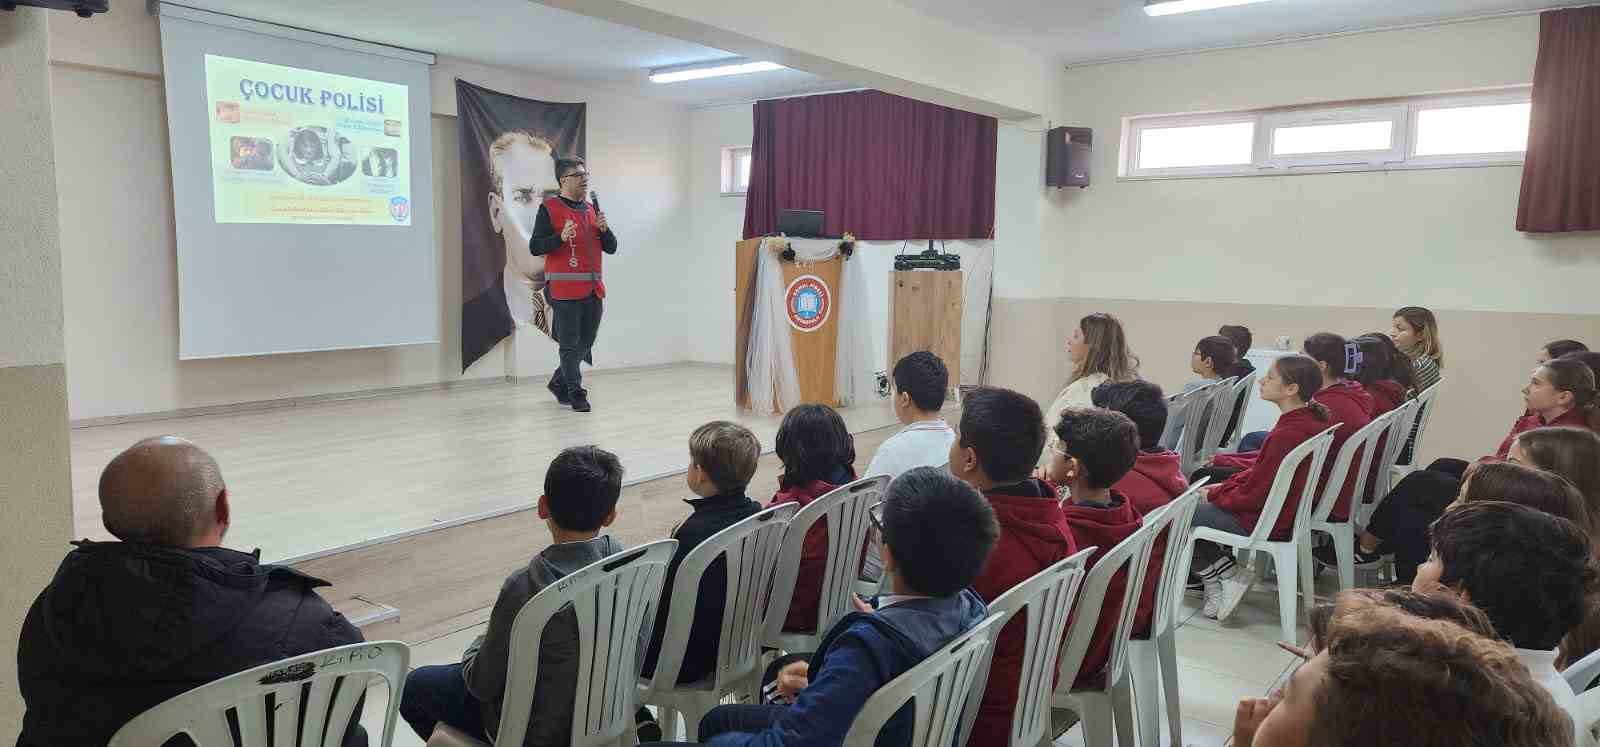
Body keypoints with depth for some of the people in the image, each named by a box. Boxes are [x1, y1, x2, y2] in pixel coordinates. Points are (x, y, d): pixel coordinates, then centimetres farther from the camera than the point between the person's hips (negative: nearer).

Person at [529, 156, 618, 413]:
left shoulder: (592, 209, 16)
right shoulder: (549, 209, -2)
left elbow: (611, 248, 14)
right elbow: (535, 247, -7)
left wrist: (604, 229, -5)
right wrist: (561, 237, -22)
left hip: (594, 290, 6)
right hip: (564, 290, -6)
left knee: (585, 344, 13)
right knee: (570, 345, -2)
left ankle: (559, 383, 31)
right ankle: (576, 394, 5)